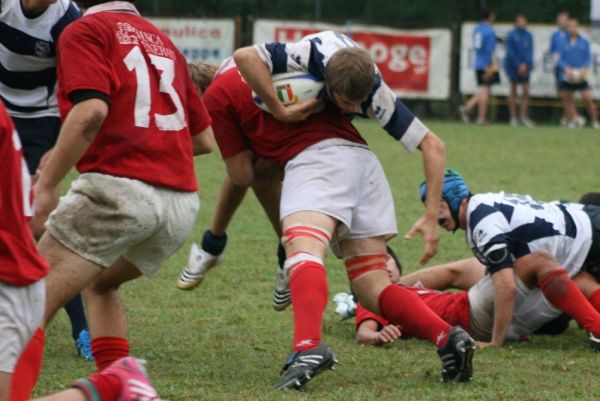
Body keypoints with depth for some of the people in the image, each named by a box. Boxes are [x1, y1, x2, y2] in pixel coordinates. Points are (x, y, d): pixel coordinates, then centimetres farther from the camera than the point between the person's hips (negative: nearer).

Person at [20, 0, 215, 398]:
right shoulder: (161, 40, 23)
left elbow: (90, 111, -15)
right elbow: (204, 138, 23)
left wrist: (45, 186, -12)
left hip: (118, 185, -7)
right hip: (183, 204, 7)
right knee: (99, 284, 31)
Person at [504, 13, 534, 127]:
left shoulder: (528, 36, 5)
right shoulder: (511, 35, -6)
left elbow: (529, 51, 3)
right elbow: (510, 52, -8)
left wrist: (526, 64, -11)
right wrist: (519, 65, -13)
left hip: (524, 67, 3)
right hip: (513, 66, -3)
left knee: (526, 91, -1)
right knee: (513, 91, 2)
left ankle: (523, 116, 6)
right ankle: (513, 117, 7)